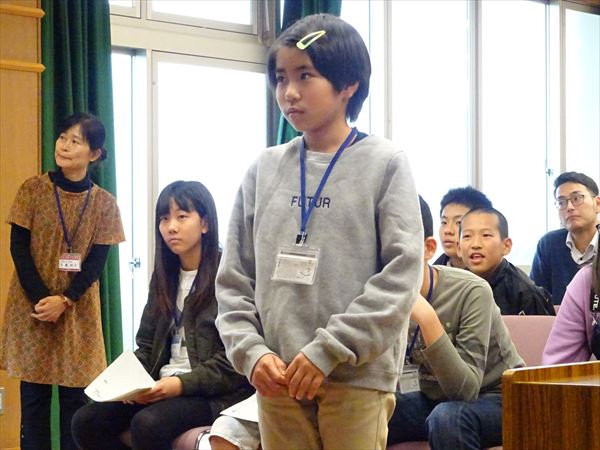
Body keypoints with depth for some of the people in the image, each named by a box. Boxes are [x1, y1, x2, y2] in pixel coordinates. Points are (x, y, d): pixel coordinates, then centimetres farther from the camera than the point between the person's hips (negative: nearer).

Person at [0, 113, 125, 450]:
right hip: (32, 308, 0)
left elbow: (97, 262, -3)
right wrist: (41, 298, -13)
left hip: (78, 313, 0)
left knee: (75, 396, 2)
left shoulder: (104, 203, 1)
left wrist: (64, 301, -15)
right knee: (34, 396, 2)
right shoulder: (33, 190, -1)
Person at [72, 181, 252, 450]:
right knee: (85, 422, -13)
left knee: (147, 424, -33)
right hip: (162, 387, 7)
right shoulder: (164, 275, 16)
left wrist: (183, 383, -21)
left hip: (213, 391, -7)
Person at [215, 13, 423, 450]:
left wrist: (327, 351, -14)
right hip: (277, 376, 4)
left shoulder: (384, 164, -1)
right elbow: (235, 278, 10)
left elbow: (401, 275, -9)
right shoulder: (264, 170, 9)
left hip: (357, 376, -4)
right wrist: (252, 352, -5)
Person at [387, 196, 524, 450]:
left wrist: (426, 318, -37)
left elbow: (465, 390, -29)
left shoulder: (471, 292, -23)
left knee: (447, 417, -35)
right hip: (435, 397, 4)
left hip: (497, 397, -4)